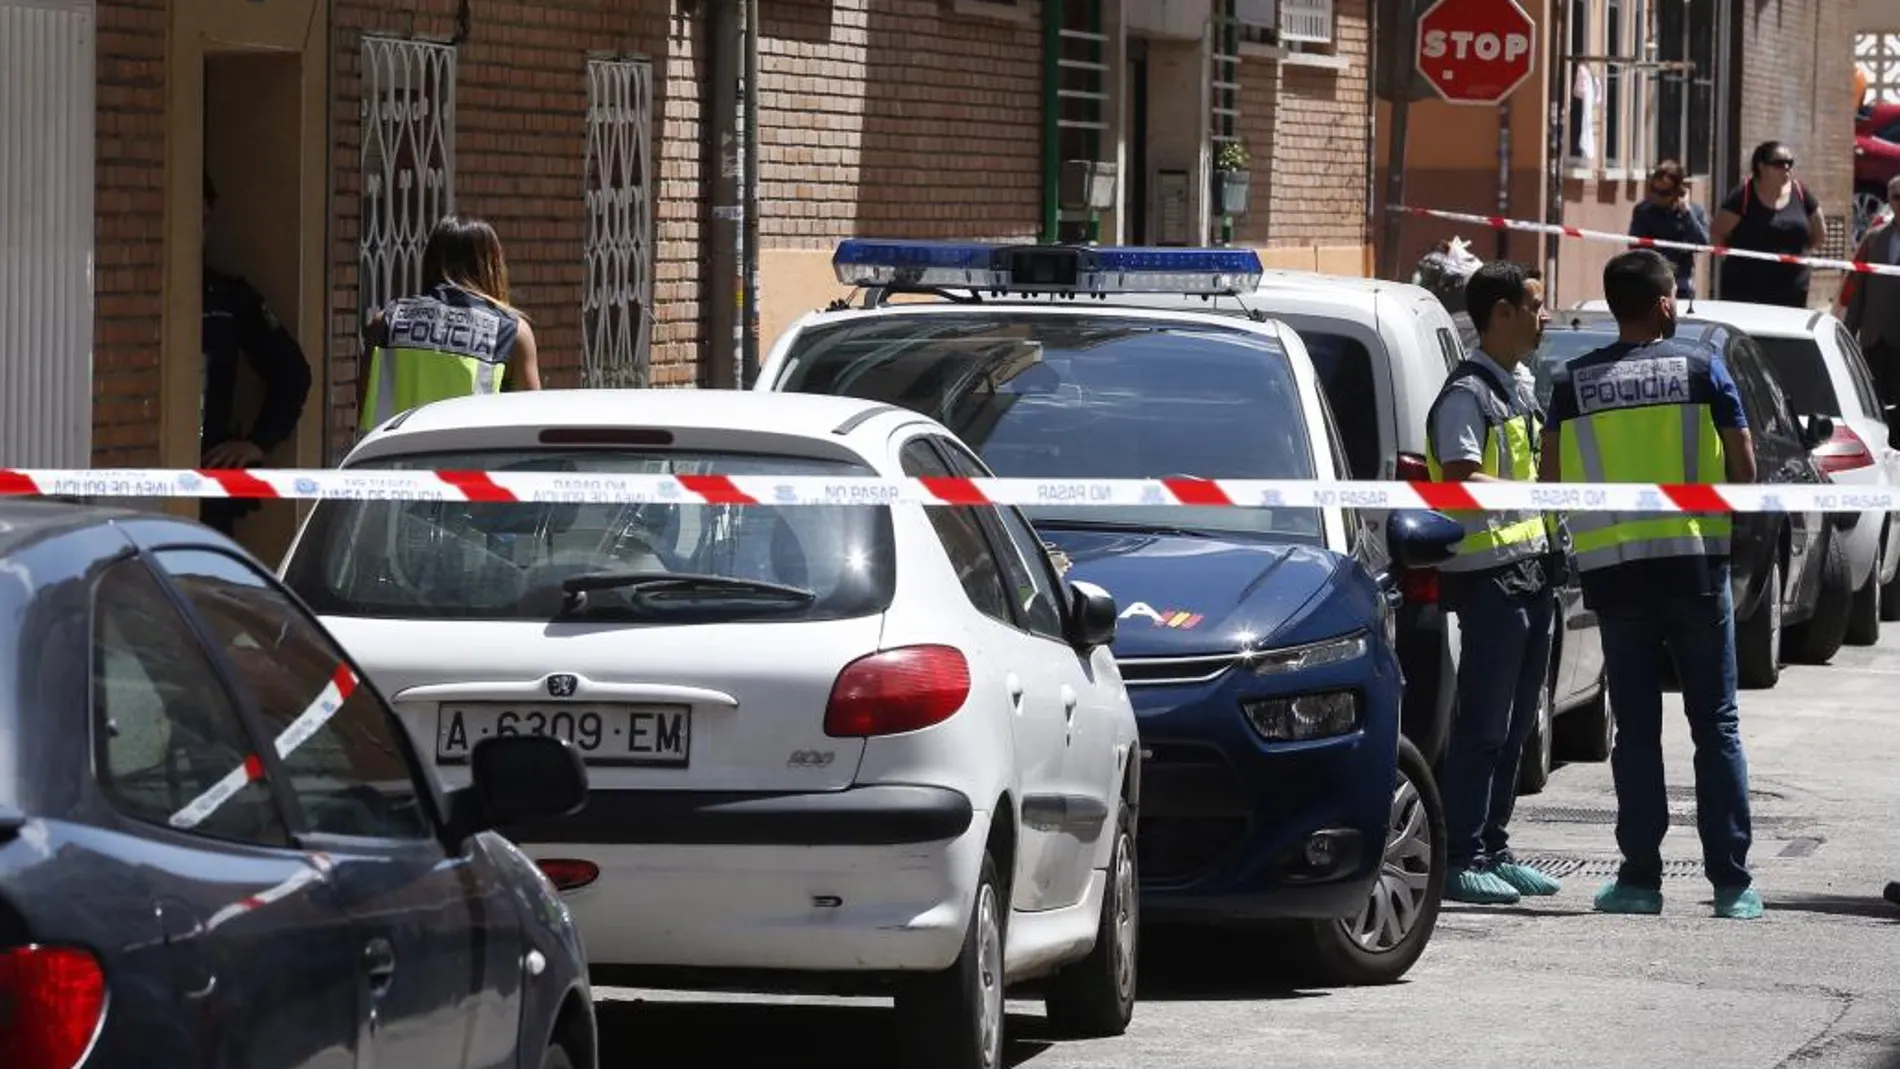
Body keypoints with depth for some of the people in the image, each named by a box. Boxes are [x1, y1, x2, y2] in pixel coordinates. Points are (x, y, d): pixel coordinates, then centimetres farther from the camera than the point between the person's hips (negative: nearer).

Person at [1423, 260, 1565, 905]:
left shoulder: (1520, 386, 18)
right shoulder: (1467, 393, -12)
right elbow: (1462, 482, -22)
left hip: (1531, 568, 9)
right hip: (1489, 573, -9)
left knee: (1515, 724, 11)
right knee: (1483, 724, -8)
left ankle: (1492, 848, 16)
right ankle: (1461, 858, -6)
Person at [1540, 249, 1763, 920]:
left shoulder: (1573, 382, 4)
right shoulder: (1700, 369, -1)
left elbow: (1551, 481, 3)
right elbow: (1743, 465, -1)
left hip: (1611, 566, 1)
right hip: (1695, 562, -1)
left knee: (1636, 728, 8)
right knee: (1716, 725, 3)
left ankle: (1640, 877, 5)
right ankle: (1732, 882, -1)